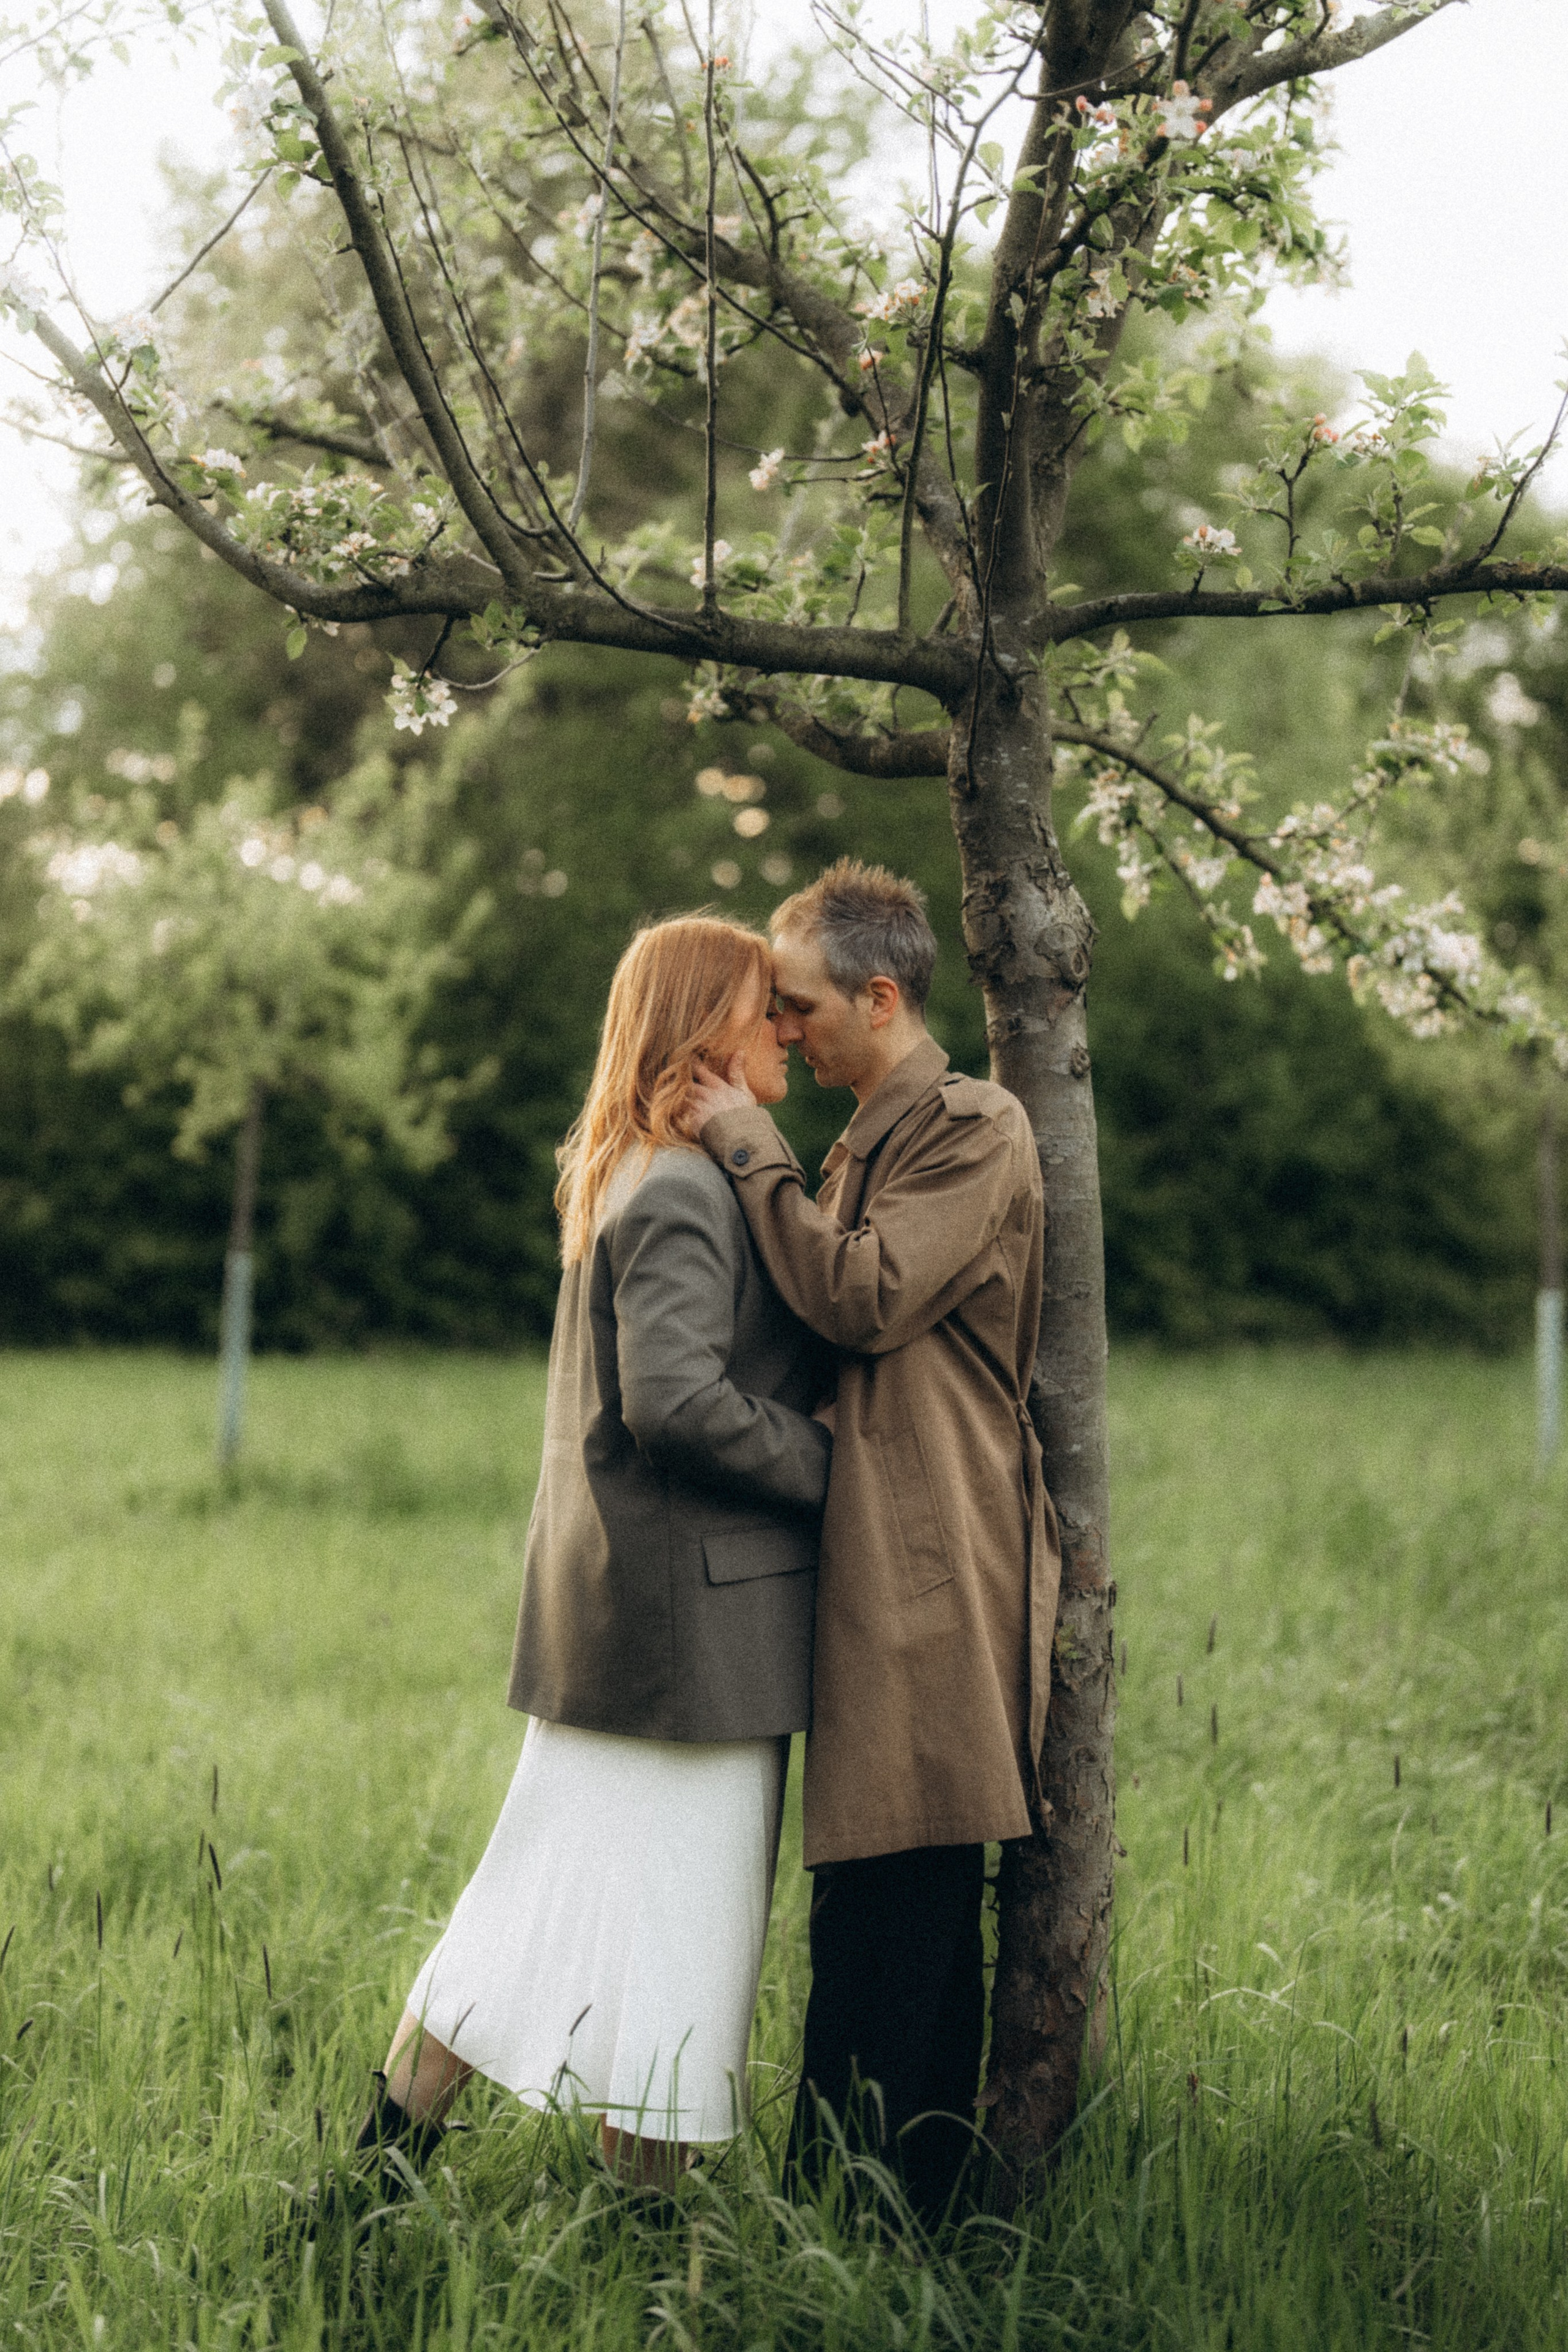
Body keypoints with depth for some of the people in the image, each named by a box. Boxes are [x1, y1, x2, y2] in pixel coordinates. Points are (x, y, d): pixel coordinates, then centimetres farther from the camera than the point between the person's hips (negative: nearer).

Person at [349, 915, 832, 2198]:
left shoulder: (623, 1174, 15)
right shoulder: (681, 1191, -17)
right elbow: (675, 1395, -26)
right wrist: (826, 1468, -15)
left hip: (610, 1601, 10)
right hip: (691, 1608, -10)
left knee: (561, 1878, 14)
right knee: (682, 1896, 1)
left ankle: (396, 2139, 19)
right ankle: (655, 2204, 12)